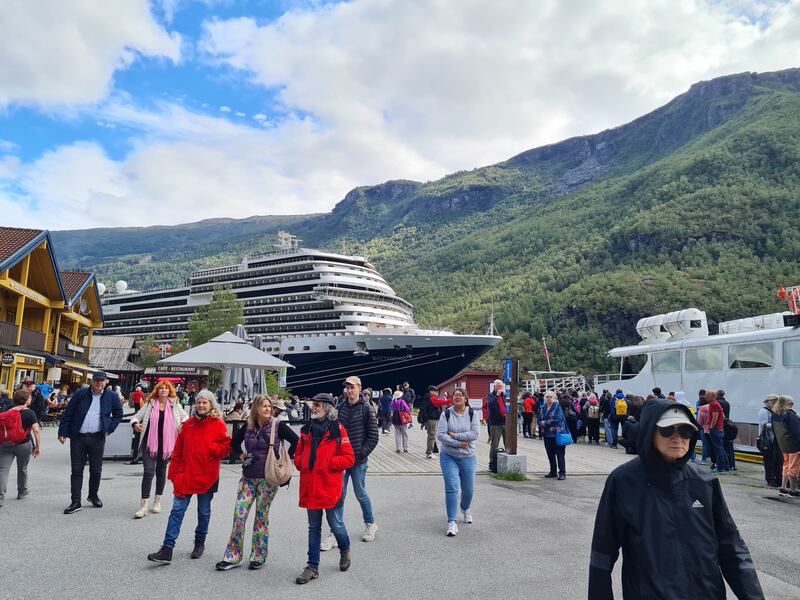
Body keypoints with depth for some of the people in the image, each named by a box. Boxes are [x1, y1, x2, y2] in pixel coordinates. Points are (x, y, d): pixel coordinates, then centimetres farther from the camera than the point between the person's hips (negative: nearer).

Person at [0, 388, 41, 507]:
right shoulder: (29, 413, -7)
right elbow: (36, 430, -13)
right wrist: (38, 446, -5)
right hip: (24, 445, -2)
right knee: (22, 469, 17)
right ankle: (22, 492, 34)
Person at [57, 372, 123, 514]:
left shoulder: (111, 396, 2)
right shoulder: (80, 394, 0)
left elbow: (118, 414, 14)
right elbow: (67, 414, 2)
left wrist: (109, 429, 4)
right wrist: (62, 433, -3)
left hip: (97, 438, 1)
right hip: (78, 437, 0)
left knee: (96, 470, 9)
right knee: (77, 470, 3)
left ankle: (93, 495, 30)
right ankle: (76, 502, 9)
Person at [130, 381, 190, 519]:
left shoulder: (175, 405, 6)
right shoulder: (150, 404, 4)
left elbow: (185, 417, 16)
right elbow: (136, 417, 7)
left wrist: (184, 424, -5)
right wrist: (135, 424, -15)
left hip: (166, 444, 1)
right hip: (150, 443, -1)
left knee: (161, 471, 14)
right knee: (148, 472, -9)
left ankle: (157, 501, 29)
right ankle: (143, 505, -2)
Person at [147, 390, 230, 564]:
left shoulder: (218, 424, -6)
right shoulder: (188, 424, 6)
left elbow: (226, 448, -8)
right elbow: (178, 450, 9)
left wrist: (209, 448, -21)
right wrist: (174, 471, 6)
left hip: (207, 476, -2)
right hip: (185, 475, 3)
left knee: (204, 512, 13)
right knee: (177, 510, -2)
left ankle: (200, 542, 33)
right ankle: (167, 549, 1)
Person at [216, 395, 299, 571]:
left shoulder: (277, 425, -8)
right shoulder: (248, 426, 5)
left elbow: (296, 440, -9)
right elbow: (235, 442, 22)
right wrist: (242, 456, 9)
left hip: (268, 478, -4)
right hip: (248, 476, 4)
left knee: (261, 516, 4)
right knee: (239, 513, 1)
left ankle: (259, 556, 19)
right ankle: (233, 556, 13)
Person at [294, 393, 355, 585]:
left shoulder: (338, 430, -8)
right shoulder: (306, 429, 7)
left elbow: (349, 458, -10)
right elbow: (299, 453, 18)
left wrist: (328, 463, -17)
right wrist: (301, 462, -2)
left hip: (330, 486, -4)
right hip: (310, 486, 5)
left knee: (336, 524, 6)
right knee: (313, 528, 13)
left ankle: (345, 550, 37)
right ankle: (313, 567, 22)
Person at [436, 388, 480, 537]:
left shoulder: (472, 414, -2)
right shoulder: (446, 414, -4)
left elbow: (475, 434, -16)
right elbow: (440, 435, -13)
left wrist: (454, 435, -20)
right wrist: (459, 443, -19)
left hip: (468, 457, 2)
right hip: (448, 456, -2)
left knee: (468, 489, 13)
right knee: (452, 488, -11)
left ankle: (465, 509, 44)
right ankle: (452, 522, -4)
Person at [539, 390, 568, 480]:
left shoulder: (557, 406, -6)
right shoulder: (543, 408, 11)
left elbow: (557, 419, -18)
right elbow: (540, 420, 12)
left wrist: (545, 423, -13)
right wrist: (541, 424, -11)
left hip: (557, 433, -6)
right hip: (547, 434, 6)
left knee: (560, 453, -3)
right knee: (550, 453, 13)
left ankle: (562, 472, 1)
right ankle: (553, 471, 24)